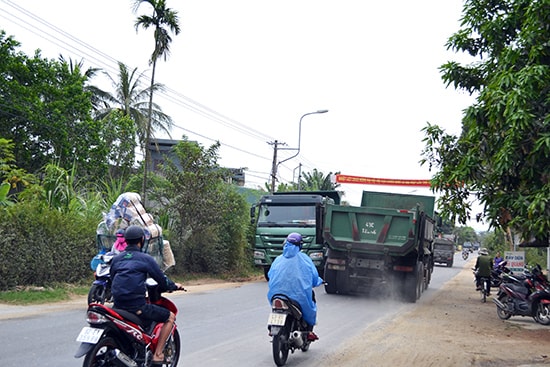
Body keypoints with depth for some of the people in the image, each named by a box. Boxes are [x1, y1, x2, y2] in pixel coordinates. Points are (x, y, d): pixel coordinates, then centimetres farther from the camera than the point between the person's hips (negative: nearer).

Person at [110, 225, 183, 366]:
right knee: (170, 317, 9)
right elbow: (162, 280, 1)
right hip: (137, 306, -6)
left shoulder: (116, 259, 13)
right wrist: (174, 286, 22)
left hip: (117, 306, 6)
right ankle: (157, 355, 1)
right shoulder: (146, 259, -3)